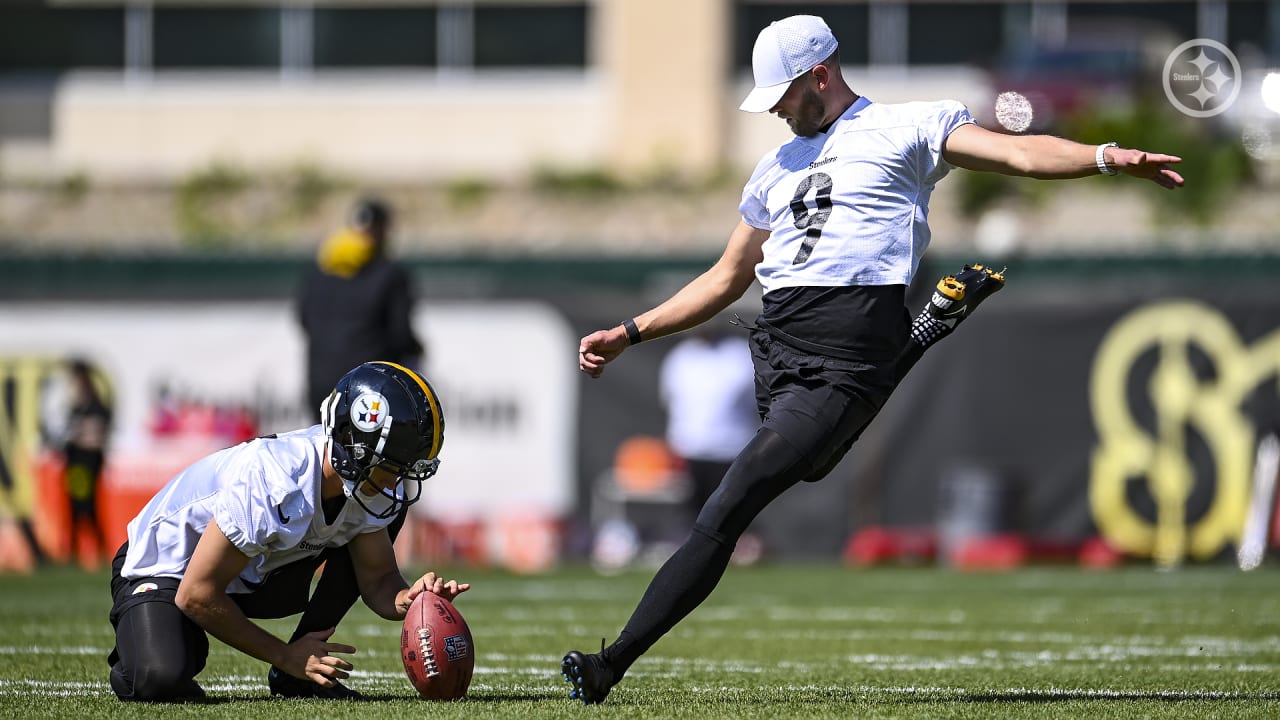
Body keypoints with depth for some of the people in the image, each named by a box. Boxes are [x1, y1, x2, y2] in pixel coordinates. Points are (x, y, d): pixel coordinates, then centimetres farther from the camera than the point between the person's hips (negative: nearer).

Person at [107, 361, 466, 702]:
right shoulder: (272, 485, -38)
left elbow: (378, 579, -4)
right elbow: (196, 595, -31)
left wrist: (410, 600, -30)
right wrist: (285, 656, -21)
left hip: (256, 576, 7)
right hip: (170, 570, -7)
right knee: (160, 680, -37)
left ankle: (298, 677, -1)